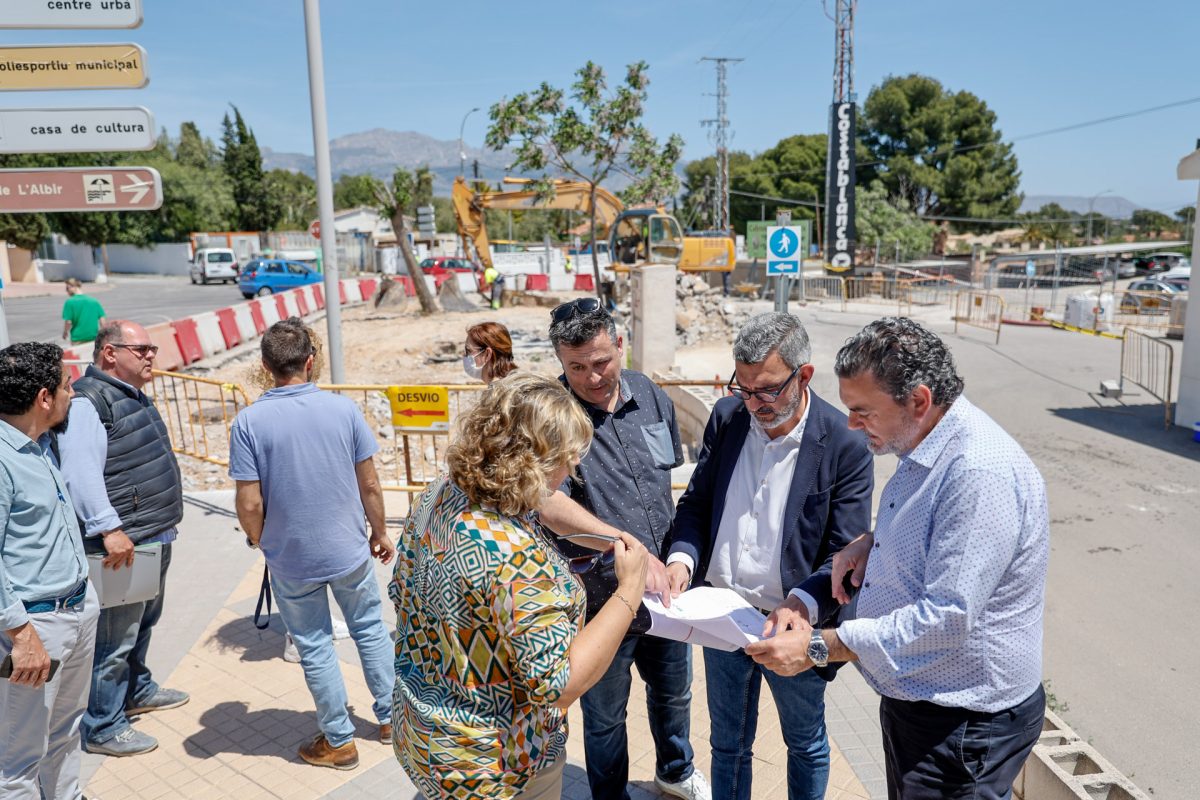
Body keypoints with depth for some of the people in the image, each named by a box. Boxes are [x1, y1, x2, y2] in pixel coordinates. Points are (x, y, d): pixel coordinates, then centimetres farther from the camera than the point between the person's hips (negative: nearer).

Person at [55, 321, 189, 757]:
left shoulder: (134, 395, 15)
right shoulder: (88, 401, -17)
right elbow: (80, 472, -26)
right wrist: (109, 528, -29)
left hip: (155, 537, 10)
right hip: (122, 543, -10)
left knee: (143, 624, 25)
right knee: (114, 639, 0)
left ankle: (137, 690, 43)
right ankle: (102, 729, 14)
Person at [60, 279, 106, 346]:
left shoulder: (70, 302, -7)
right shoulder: (94, 301, 3)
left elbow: (68, 322, -8)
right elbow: (102, 320, 3)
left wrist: (65, 333, 11)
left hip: (78, 339, -3)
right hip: (93, 337, 3)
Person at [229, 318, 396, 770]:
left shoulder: (249, 422, -14)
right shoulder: (343, 409, -10)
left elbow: (250, 504, -14)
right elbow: (369, 484, -5)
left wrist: (260, 542, 7)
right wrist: (379, 532, 10)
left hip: (290, 559, -1)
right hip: (349, 550, 1)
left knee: (314, 647, 13)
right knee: (370, 630, 20)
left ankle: (339, 741, 26)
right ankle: (390, 716, 33)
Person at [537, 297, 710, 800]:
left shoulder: (650, 396, -2)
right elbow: (549, 504, -33)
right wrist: (630, 546, -41)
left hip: (663, 584, 6)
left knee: (673, 691, 28)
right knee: (605, 716, 16)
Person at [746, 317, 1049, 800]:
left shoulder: (982, 472, -28)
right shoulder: (925, 449, 4)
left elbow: (947, 618, -31)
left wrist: (818, 648, -28)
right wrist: (872, 541, 2)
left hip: (963, 726, -9)